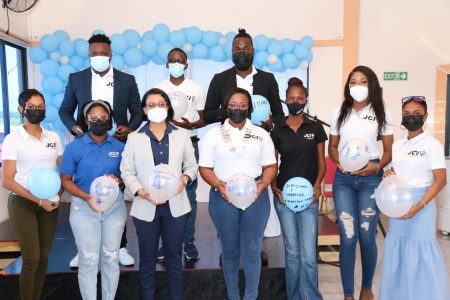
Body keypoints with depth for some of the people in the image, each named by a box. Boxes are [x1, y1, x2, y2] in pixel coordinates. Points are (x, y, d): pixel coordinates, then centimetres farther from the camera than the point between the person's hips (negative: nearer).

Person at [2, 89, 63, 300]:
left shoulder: (53, 137, 6)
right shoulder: (13, 139, -6)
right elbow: (7, 181, -9)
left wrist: (57, 195, -7)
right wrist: (38, 201, -14)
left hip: (50, 203, 4)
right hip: (23, 203, -4)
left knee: (43, 257, 9)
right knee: (31, 259, -3)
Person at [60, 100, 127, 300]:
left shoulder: (119, 147, 1)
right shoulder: (74, 147, -5)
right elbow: (65, 180, -4)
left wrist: (118, 180, -16)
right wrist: (87, 197, -18)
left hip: (115, 206, 2)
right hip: (84, 208, -2)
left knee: (111, 258, 12)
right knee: (88, 260, 5)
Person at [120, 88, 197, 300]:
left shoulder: (182, 135, 4)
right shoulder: (134, 138, 1)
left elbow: (191, 165, 7)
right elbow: (127, 172, -2)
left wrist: (184, 179, -14)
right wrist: (142, 193, -16)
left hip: (175, 205, 1)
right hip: (145, 207, 0)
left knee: (174, 257, 13)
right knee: (147, 258, 13)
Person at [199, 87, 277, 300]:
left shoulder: (261, 134, 8)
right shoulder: (213, 134, 4)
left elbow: (270, 166, 7)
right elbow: (205, 168, 1)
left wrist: (263, 184, -13)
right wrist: (219, 185, -16)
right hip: (223, 197, 0)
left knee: (252, 250, 6)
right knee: (230, 251, 13)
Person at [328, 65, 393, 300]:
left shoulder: (382, 114, 7)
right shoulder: (339, 113, 10)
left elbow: (389, 149, 7)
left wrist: (378, 166, -12)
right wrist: (339, 161, -6)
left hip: (370, 177, 0)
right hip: (343, 177, 1)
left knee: (367, 237, 3)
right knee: (348, 237, -3)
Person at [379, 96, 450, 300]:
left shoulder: (432, 144, -6)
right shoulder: (396, 145, 11)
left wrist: (419, 206, -21)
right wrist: (388, 175, -3)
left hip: (421, 201, -5)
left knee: (420, 250, -2)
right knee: (396, 247, 10)